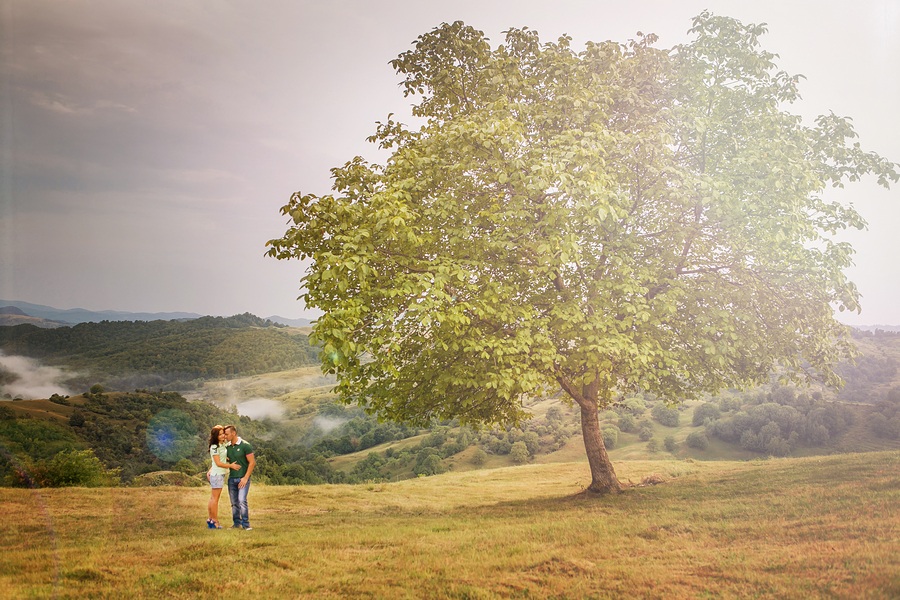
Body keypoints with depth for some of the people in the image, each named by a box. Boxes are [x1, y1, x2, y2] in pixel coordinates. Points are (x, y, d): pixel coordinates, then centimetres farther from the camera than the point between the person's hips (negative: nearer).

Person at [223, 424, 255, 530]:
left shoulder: (245, 445, -9)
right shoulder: (227, 447, 7)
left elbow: (252, 462, -10)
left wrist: (245, 478, -14)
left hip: (243, 478, -6)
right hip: (231, 478, 6)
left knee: (242, 500, -16)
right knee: (234, 502, 8)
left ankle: (246, 524, -9)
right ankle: (237, 523, 18)